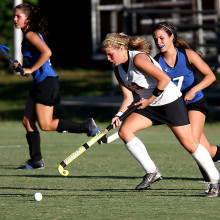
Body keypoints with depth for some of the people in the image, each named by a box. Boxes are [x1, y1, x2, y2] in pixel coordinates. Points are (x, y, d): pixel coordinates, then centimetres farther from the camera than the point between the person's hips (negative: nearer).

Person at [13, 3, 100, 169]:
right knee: (27, 121, 8)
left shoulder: (31, 35, -12)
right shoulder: (29, 35, 17)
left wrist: (31, 69, -20)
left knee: (46, 125, -9)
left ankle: (87, 127, -2)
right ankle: (36, 160, 10)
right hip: (40, 83, 10)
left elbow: (47, 52, -27)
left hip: (46, 81, -10)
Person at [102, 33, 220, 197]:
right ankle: (152, 172, -5)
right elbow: (128, 98, 6)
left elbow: (164, 79, -25)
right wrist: (119, 115, -11)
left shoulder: (138, 59, -22)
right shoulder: (118, 69, 4)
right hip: (149, 106, 8)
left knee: (189, 143, -9)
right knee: (124, 130, -10)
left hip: (171, 101, -8)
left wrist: (149, 100, -18)